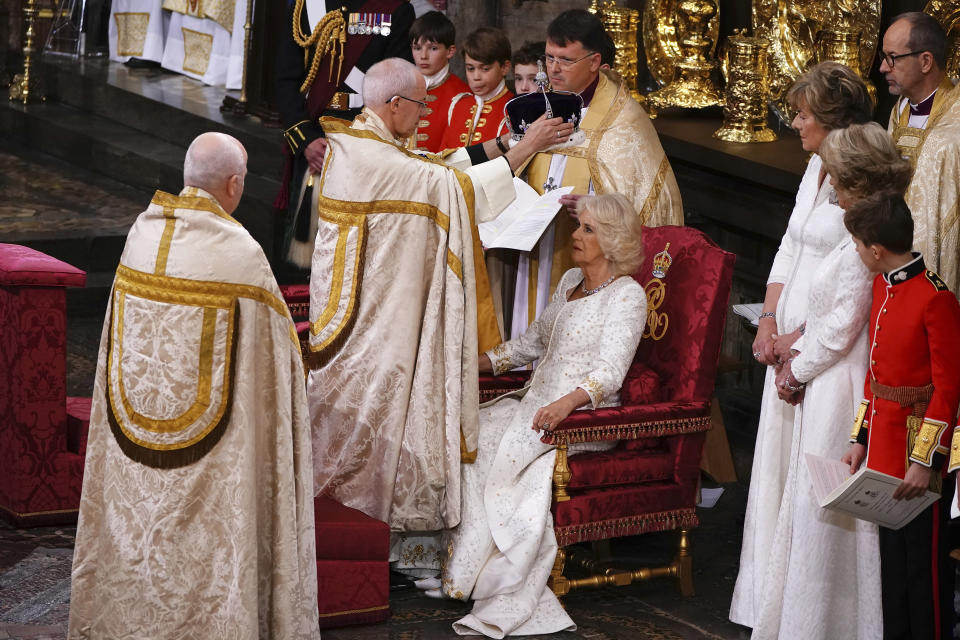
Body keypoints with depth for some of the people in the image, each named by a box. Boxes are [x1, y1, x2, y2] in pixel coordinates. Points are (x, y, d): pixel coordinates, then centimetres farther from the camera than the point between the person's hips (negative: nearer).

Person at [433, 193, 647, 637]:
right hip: (535, 401, 8)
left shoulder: (626, 295, -8)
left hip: (585, 417, -8)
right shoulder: (571, 281, 18)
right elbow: (535, 340, 30)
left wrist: (567, 403, -37)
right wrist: (482, 362, 20)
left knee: (509, 454, -28)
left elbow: (609, 371, -21)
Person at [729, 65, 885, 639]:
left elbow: (852, 296, -19)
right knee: (781, 476, 15)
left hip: (833, 356, -9)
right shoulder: (817, 171, 9)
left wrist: (803, 362, -13)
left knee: (820, 491, -2)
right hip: (792, 349, 9)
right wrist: (770, 323, 3)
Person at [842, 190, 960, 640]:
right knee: (891, 553, 16)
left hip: (919, 452, -8)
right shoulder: (882, 287, 8)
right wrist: (861, 440, 14)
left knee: (924, 559, 1)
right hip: (884, 447, 8)